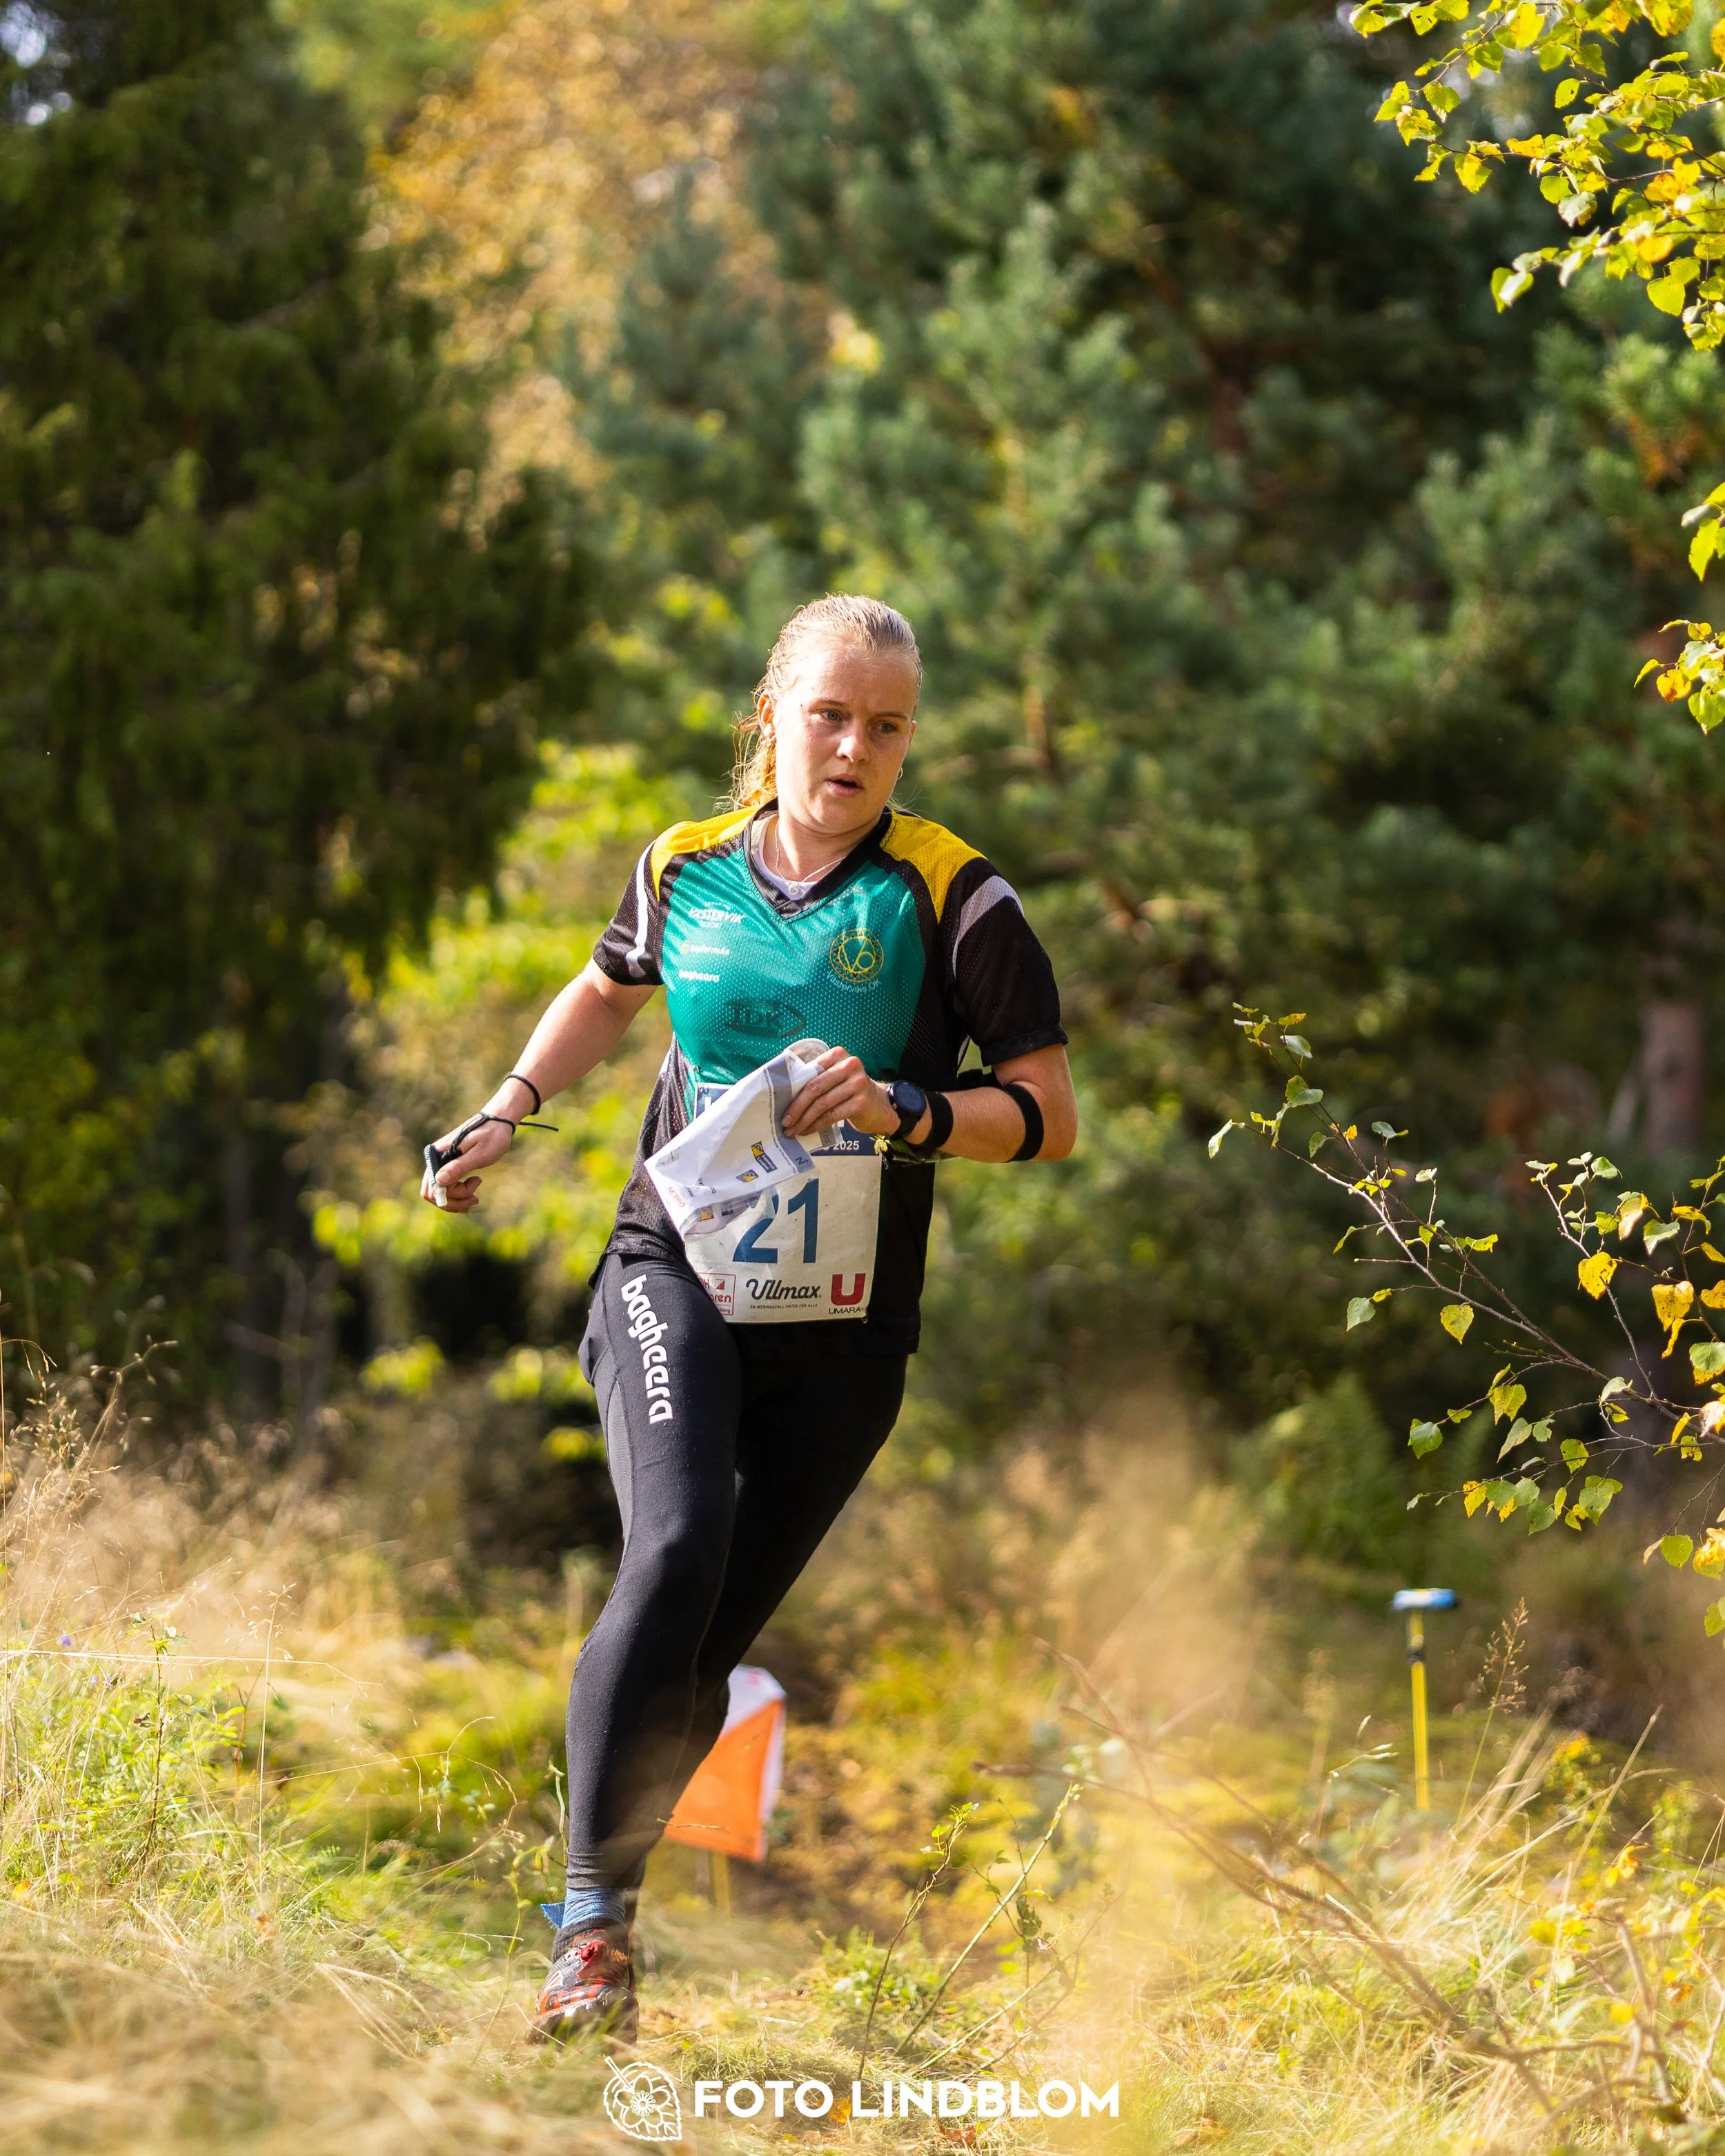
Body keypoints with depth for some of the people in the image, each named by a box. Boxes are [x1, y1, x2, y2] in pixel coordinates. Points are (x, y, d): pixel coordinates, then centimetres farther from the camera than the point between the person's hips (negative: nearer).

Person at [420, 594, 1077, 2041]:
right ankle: (595, 1917, -21)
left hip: (839, 1332, 0)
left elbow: (1048, 1115, -4)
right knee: (676, 1547, -25)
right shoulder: (688, 870, 4)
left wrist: (904, 1110, -19)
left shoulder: (952, 900, -4)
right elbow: (611, 990, 27)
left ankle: (603, 1894, 20)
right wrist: (510, 1110, 16)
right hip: (674, 1278, 0)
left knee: (712, 1641, 1)